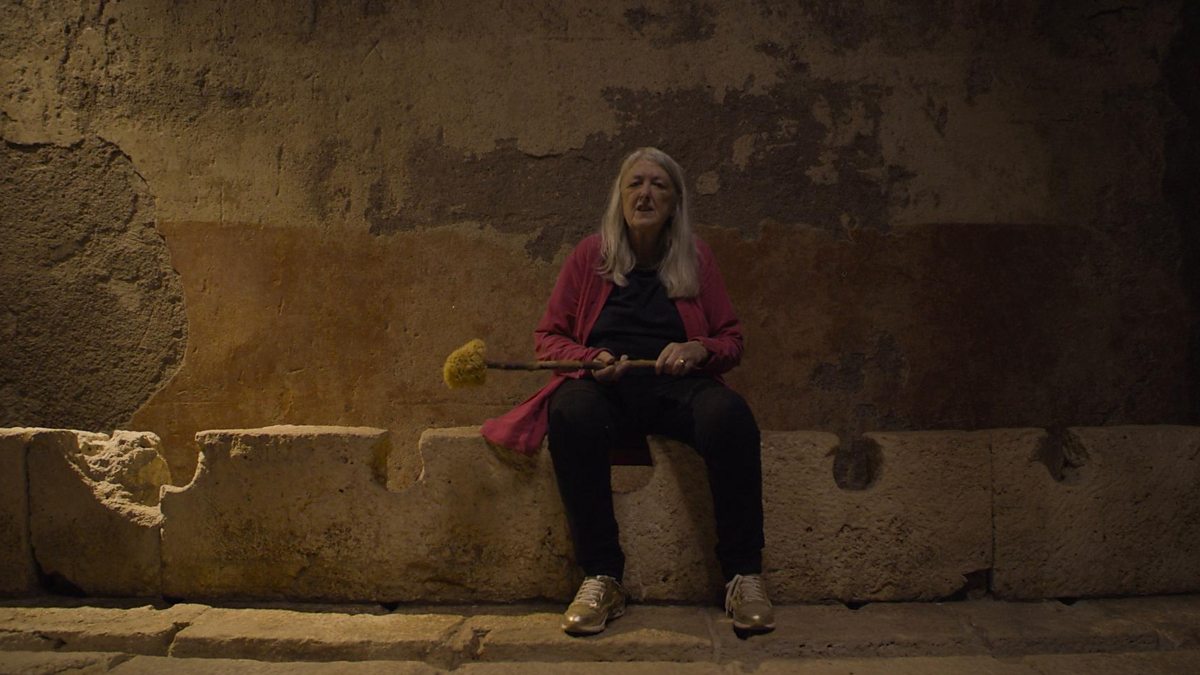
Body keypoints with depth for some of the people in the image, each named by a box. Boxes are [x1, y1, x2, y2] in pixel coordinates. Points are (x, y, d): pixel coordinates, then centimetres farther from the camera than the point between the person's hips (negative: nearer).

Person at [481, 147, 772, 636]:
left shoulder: (696, 256, 13)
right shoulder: (590, 255, 10)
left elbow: (731, 342, 16)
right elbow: (548, 338, 11)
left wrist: (699, 350, -8)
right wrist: (590, 359, -10)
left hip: (677, 385, 1)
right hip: (605, 386, 0)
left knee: (730, 414, -34)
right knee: (571, 413, -37)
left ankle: (743, 575, -23)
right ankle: (602, 579, -29)